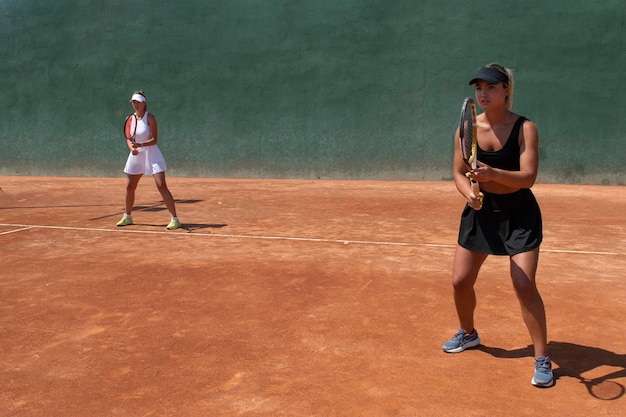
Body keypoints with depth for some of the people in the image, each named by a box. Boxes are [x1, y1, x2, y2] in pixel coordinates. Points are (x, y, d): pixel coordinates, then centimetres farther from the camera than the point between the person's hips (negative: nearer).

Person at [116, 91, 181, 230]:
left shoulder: (150, 118, -10)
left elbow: (154, 140, -15)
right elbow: (128, 139, 10)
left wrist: (140, 144, -30)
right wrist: (131, 148, -11)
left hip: (151, 155, -6)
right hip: (136, 156, 6)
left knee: (161, 186, -15)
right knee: (130, 187, 13)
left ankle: (174, 219, -12)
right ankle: (127, 217, 32)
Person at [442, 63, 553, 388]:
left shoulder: (525, 128, -14)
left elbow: (528, 177, -23)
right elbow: (459, 173, 0)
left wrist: (494, 173, -41)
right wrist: (469, 193, -22)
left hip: (520, 214, -3)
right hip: (481, 211, 4)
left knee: (524, 285, -13)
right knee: (460, 281, 6)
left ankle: (542, 360, 3)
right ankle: (468, 334, 36)